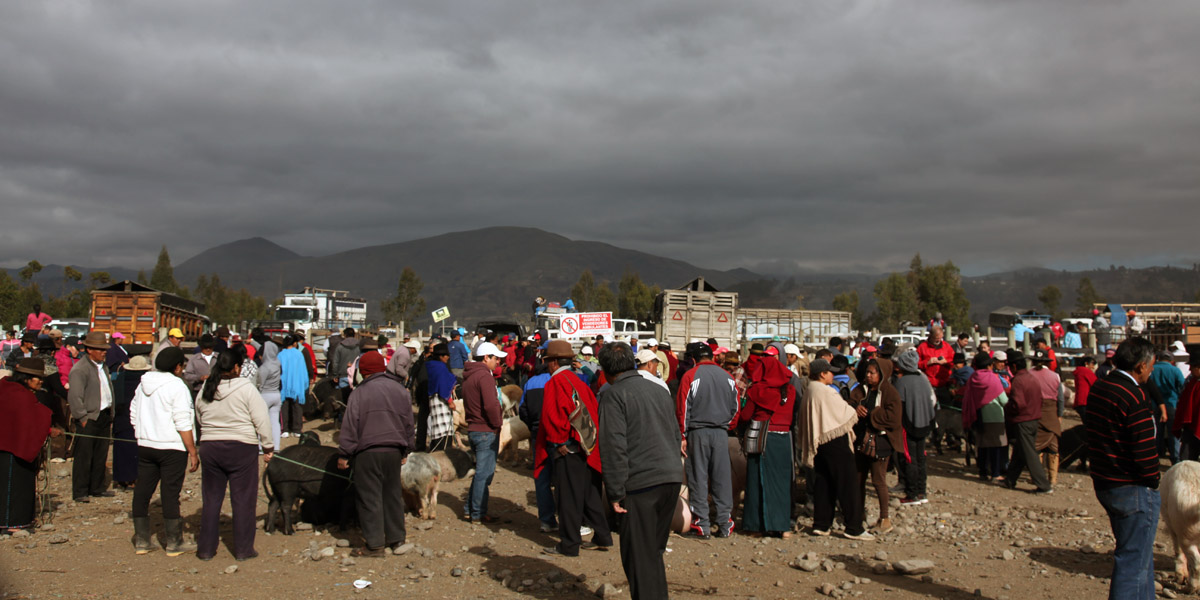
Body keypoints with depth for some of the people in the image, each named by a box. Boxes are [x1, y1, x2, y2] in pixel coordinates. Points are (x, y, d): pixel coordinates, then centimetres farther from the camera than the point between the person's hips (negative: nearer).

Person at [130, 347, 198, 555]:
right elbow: (183, 424, -16)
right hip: (171, 448, -7)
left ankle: (141, 540, 19)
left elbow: (133, 416, 17)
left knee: (142, 492, 11)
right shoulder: (176, 386, -12)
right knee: (170, 494, -1)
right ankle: (174, 543, 7)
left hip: (145, 446, 7)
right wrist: (193, 452, -13)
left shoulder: (143, 384, 10)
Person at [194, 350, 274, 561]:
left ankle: (206, 548, 19)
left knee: (211, 499, 13)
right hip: (241, 448, -4)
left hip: (209, 447, 5)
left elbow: (199, 420, 15)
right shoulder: (245, 388, -9)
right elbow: (261, 420, -9)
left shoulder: (204, 390, 6)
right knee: (243, 500, 4)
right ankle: (243, 549, 9)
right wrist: (268, 447, -1)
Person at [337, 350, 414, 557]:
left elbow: (350, 425, -7)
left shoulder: (360, 392, -6)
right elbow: (408, 423, 14)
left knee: (369, 497, 1)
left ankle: (375, 544, 3)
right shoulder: (400, 390, 8)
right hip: (394, 451, 5)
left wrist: (344, 454, -1)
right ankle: (396, 538, 22)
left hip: (368, 452, -5)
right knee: (393, 494, 15)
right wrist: (405, 451, 23)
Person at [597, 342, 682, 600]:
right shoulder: (660, 391, 17)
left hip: (639, 483, -7)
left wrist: (616, 493, -10)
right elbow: (676, 436, 22)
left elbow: (614, 447, -13)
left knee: (639, 556, 0)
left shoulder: (613, 395, -5)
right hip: (671, 479, 7)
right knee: (654, 551, 20)